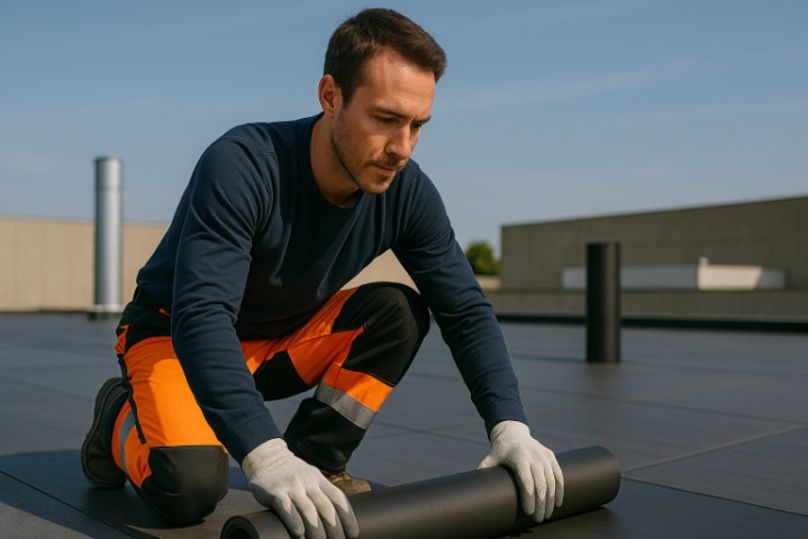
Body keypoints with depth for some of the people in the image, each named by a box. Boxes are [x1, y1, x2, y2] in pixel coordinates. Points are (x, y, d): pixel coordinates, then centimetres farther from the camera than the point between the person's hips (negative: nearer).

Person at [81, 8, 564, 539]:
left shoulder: (407, 192, -16)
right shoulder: (242, 166, -32)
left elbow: (467, 311, -13)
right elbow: (201, 317, -41)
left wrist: (510, 427, -26)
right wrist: (265, 456, -52)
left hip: (285, 339, 5)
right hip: (175, 336, -4)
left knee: (399, 311, -18)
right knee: (191, 484, -29)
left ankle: (317, 460, -6)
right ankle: (121, 420, 5)